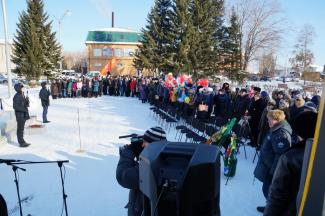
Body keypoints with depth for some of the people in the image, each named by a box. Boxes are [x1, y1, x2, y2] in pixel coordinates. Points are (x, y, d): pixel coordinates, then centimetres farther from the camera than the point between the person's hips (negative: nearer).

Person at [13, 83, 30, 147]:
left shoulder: (22, 95, 10)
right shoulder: (17, 96, -16)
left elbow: (26, 104, 16)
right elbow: (15, 106, -20)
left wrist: (27, 101, -4)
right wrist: (24, 109, -19)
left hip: (23, 114, 9)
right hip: (19, 114, -9)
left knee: (21, 128, 16)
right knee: (20, 129, -2)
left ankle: (22, 141, 26)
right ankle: (21, 143, 5)